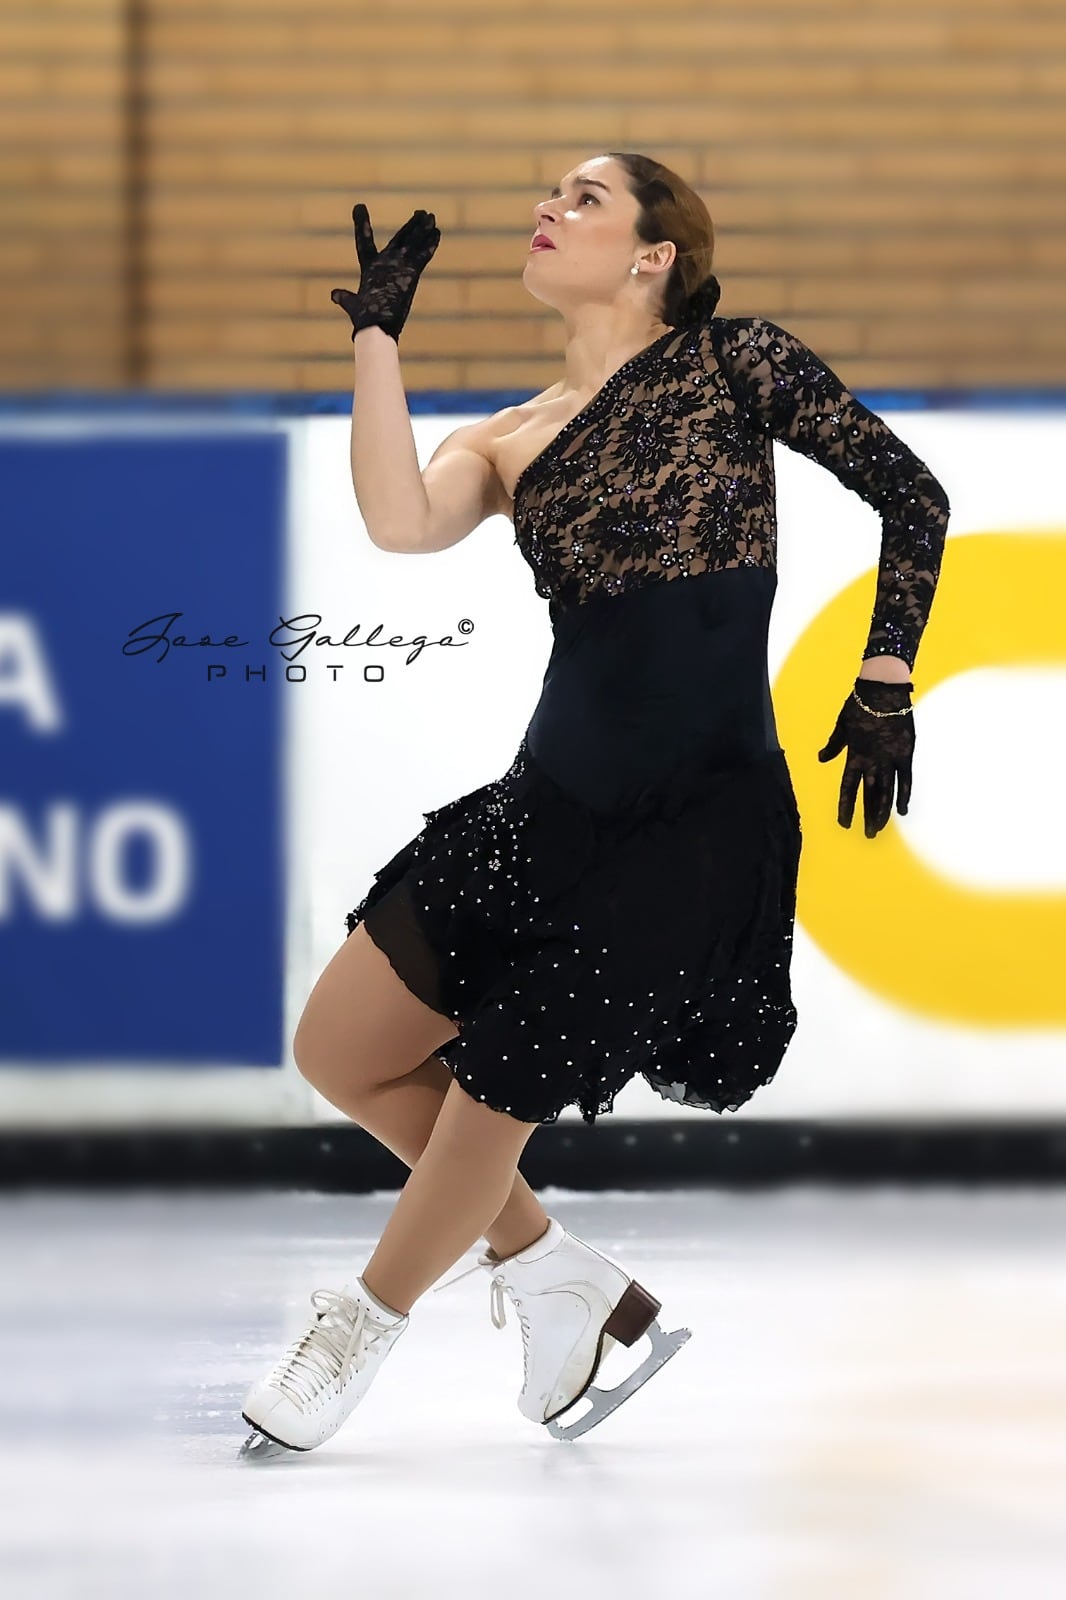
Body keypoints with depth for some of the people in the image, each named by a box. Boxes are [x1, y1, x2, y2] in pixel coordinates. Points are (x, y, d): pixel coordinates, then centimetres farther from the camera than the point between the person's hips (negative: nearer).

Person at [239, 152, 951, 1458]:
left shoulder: (731, 363, -1)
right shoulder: (510, 444, 11)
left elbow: (911, 497, 1)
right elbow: (401, 522, -11)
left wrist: (883, 688, -3)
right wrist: (377, 333, -4)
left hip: (701, 817, -6)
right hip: (554, 799, 6)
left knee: (495, 1090, -2)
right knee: (341, 1051, 4)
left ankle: (368, 1322, 25)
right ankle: (557, 1274, 22)